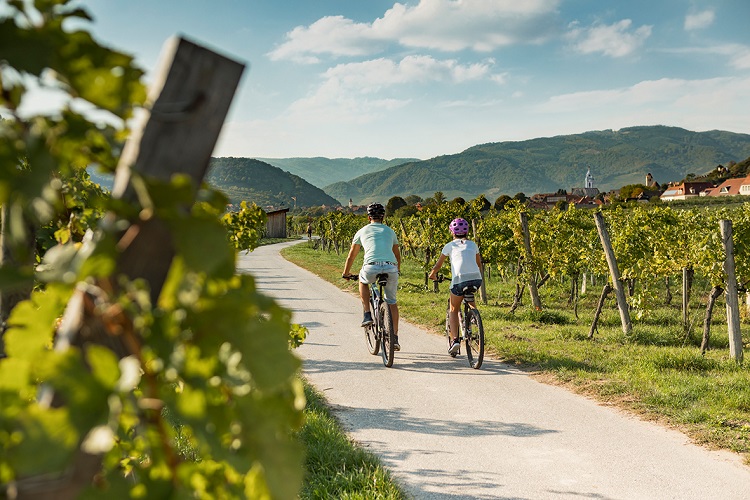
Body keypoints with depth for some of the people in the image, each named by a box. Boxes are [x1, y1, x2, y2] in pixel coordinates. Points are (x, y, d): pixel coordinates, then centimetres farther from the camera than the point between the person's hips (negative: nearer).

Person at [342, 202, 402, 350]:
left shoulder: (363, 231, 22)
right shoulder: (389, 231, 27)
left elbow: (351, 255, 31)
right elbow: (397, 254, 40)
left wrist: (345, 273, 46)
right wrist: (398, 271, 58)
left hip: (371, 268, -2)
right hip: (390, 269, 2)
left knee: (363, 280, 33)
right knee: (391, 302, 20)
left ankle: (367, 315, 21)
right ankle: (395, 337, 14)